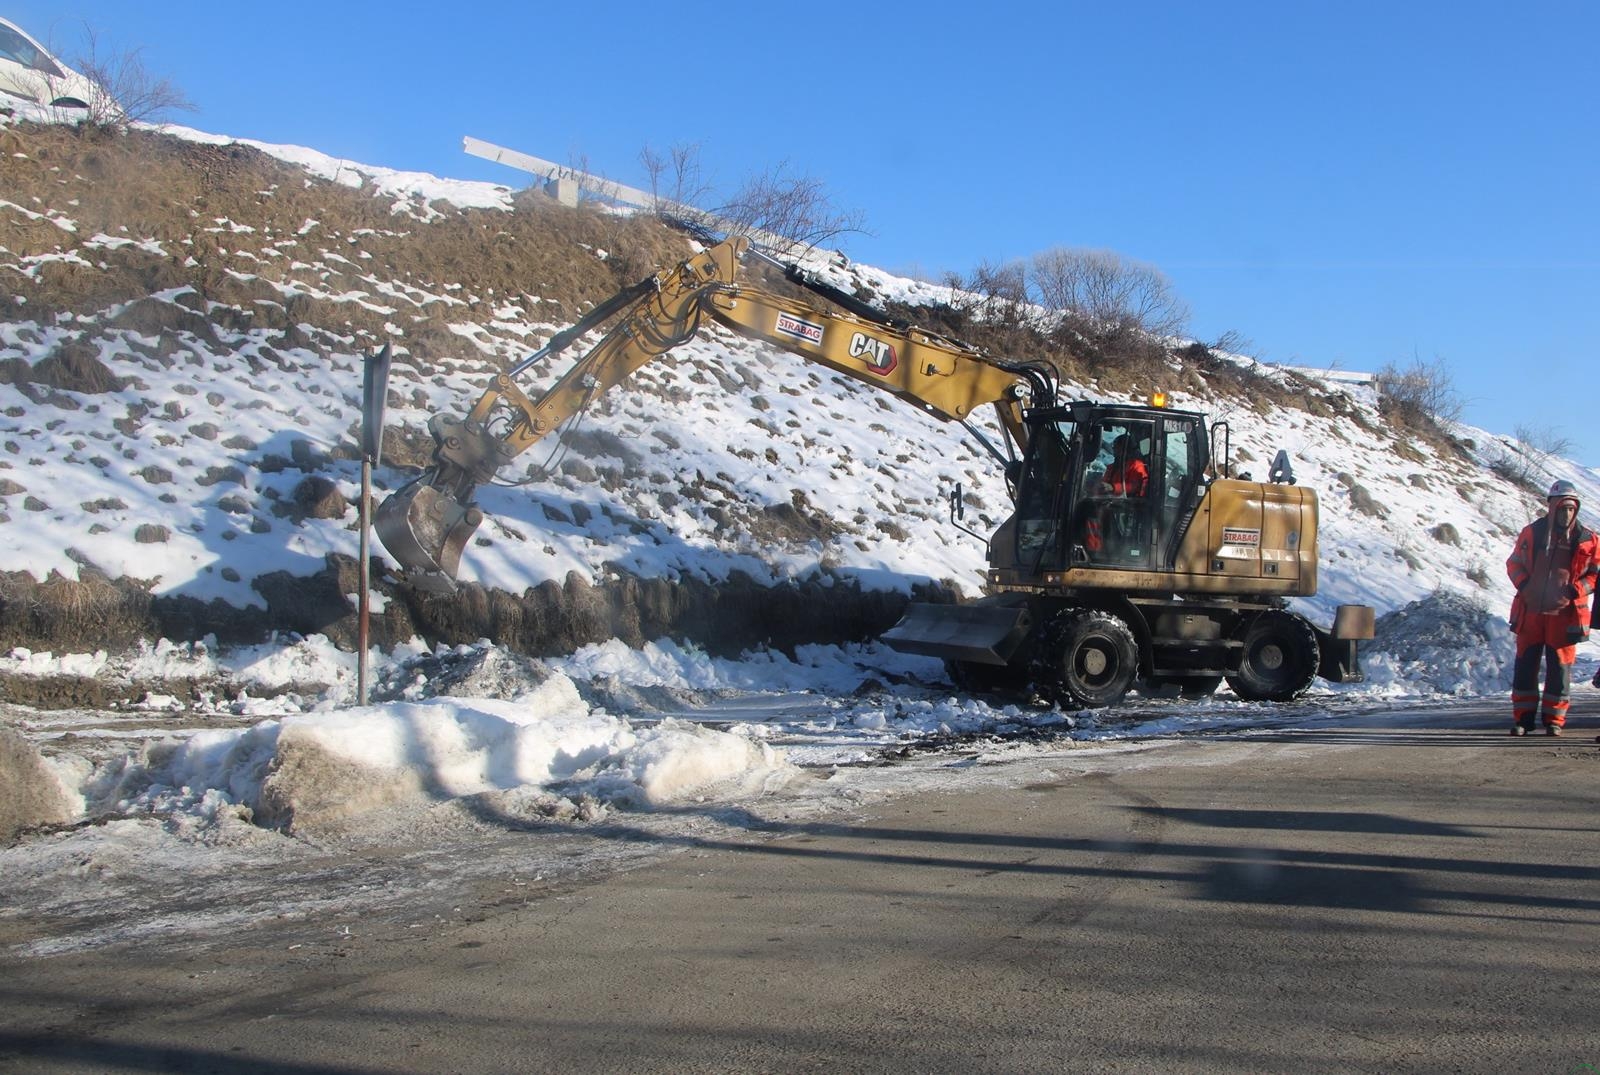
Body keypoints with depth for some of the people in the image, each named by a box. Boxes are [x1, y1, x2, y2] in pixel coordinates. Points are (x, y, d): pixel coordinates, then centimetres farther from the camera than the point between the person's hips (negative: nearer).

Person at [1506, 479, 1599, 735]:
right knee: (1525, 665, 4)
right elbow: (1514, 563, 11)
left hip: (1564, 614, -1)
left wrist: (1574, 591, -10)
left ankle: (1554, 719, 13)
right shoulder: (1531, 533, 4)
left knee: (1559, 667, 3)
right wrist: (1525, 586, -6)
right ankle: (1522, 717, 12)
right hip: (1530, 611, 1)